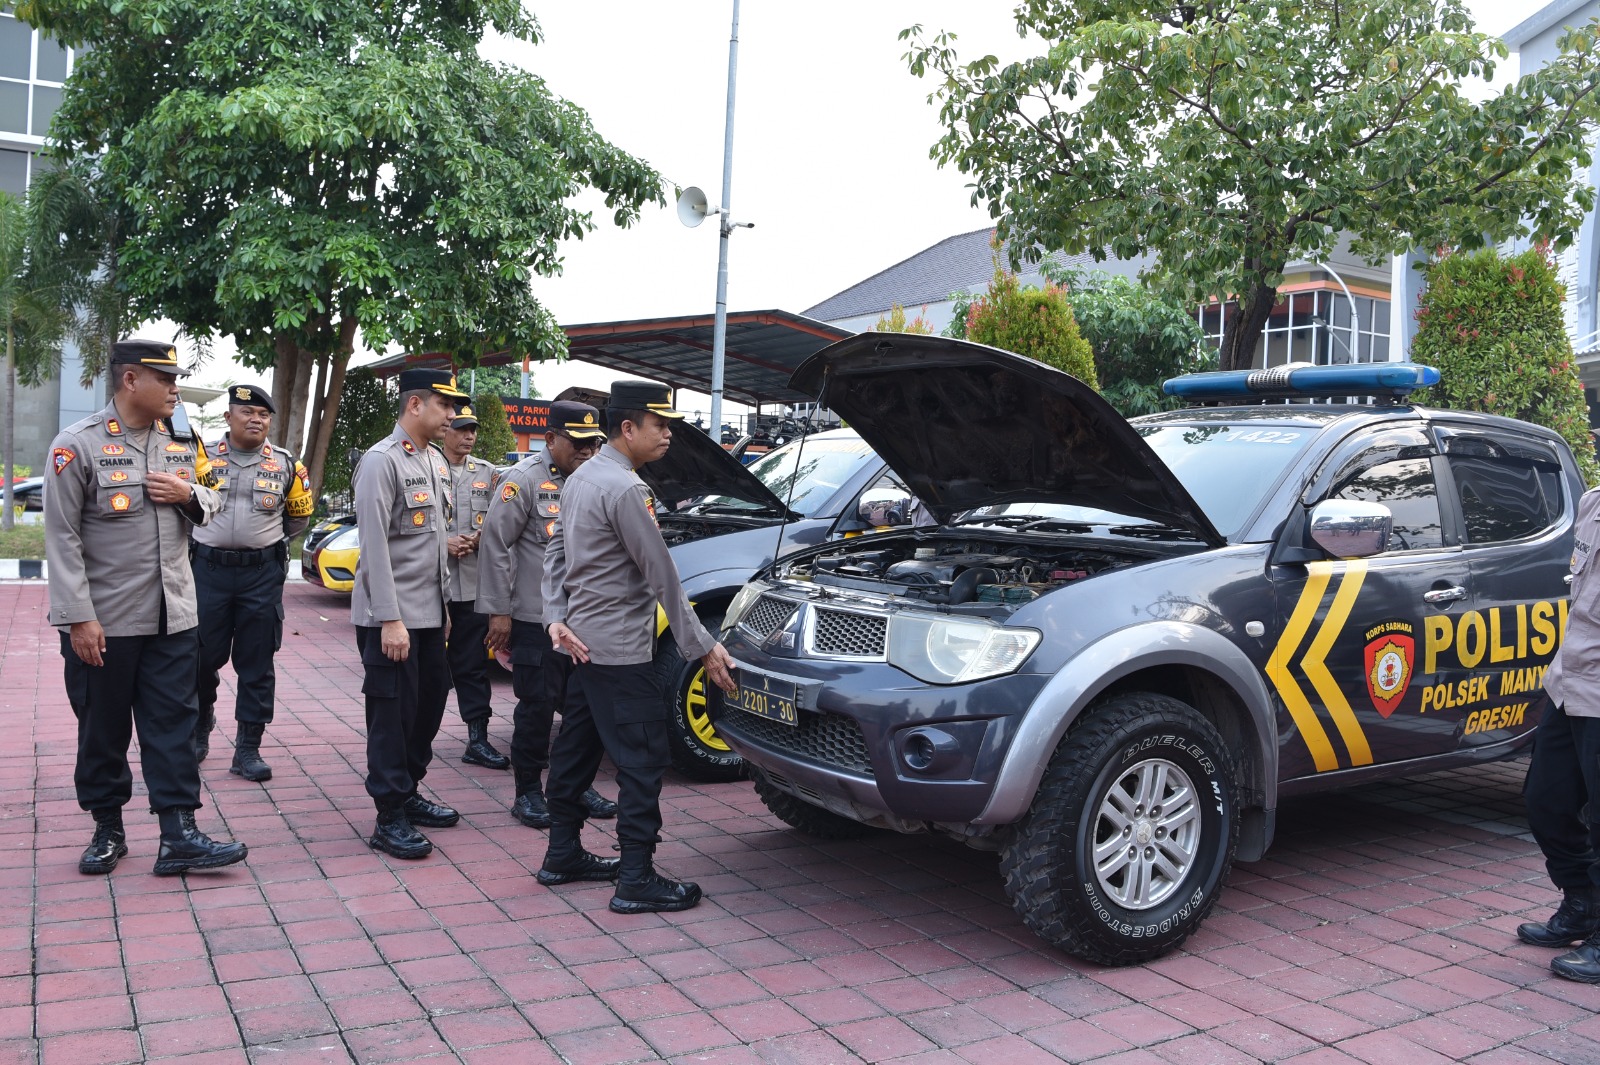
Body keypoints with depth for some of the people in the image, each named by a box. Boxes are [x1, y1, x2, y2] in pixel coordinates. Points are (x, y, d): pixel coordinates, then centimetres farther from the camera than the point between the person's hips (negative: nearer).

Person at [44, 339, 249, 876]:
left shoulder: (181, 443, 7)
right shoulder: (78, 444, -9)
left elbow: (212, 502, 18)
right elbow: (62, 536, -11)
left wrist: (190, 495, -8)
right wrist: (78, 618, -15)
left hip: (172, 618, 4)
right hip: (103, 622, -4)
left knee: (174, 725, 2)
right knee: (103, 730, 10)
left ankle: (178, 837, 6)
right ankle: (107, 830, 26)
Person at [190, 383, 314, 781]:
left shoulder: (285, 464, 4)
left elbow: (299, 516, 16)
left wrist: (267, 540, 10)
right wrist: (217, 539, 5)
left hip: (263, 574, 0)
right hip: (208, 570, 0)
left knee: (257, 665, 3)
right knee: (203, 657, 7)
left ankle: (247, 749, 11)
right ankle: (199, 730, 30)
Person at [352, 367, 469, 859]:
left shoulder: (436, 462, 13)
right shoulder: (381, 462, -14)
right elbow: (375, 545, -19)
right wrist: (390, 619, -22)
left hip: (429, 613, 8)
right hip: (391, 615, -8)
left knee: (430, 700, 14)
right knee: (393, 712, -2)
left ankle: (408, 793, 28)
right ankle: (390, 818, 7)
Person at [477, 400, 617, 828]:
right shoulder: (524, 480, -8)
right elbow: (496, 544, -9)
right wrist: (498, 610, -12)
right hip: (536, 620, -6)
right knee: (537, 706, 0)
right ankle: (528, 793, 13)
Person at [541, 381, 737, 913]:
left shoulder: (580, 478, 12)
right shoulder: (624, 489, -19)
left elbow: (556, 554, 12)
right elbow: (662, 577, -19)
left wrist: (557, 617, 3)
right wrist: (702, 647, -14)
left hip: (583, 643, 10)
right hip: (620, 649, -10)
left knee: (578, 747, 17)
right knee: (642, 758, -5)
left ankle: (562, 855, 27)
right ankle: (637, 880, -1)